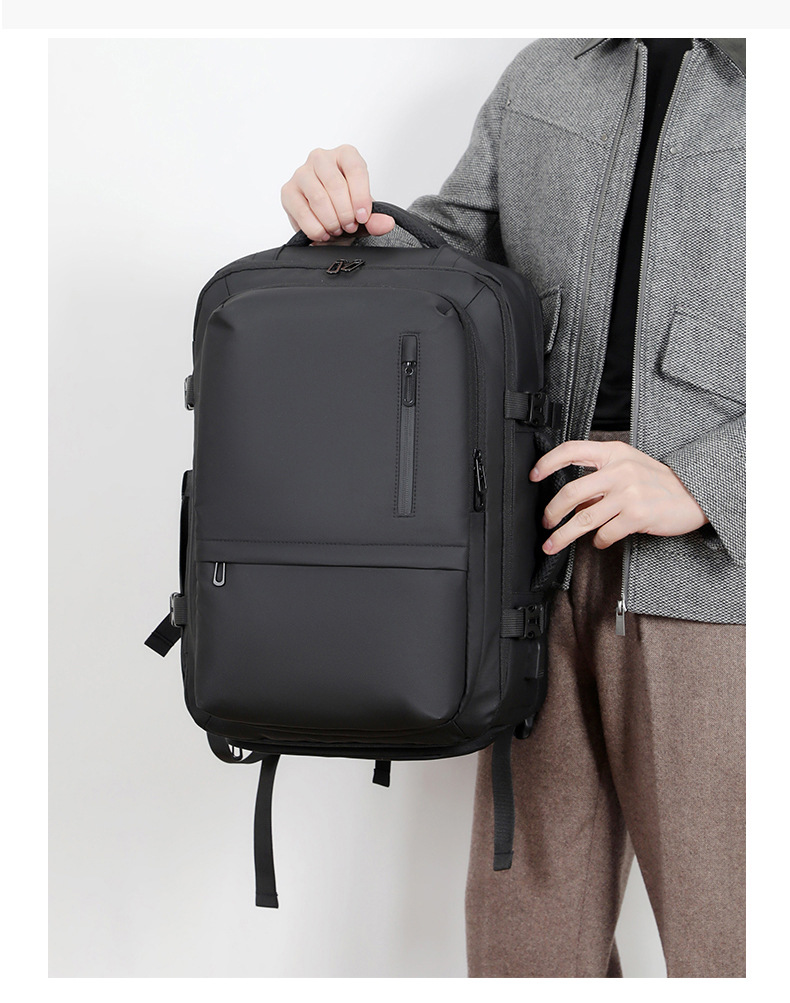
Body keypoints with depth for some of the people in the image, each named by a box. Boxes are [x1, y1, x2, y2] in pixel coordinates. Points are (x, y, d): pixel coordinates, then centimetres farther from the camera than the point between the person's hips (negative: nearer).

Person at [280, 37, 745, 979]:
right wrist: (346, 218, -5)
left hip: (721, 571, -4)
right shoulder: (545, 73, 14)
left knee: (724, 940, 4)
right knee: (526, 912, 12)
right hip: (550, 556, 4)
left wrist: (700, 485, -19)